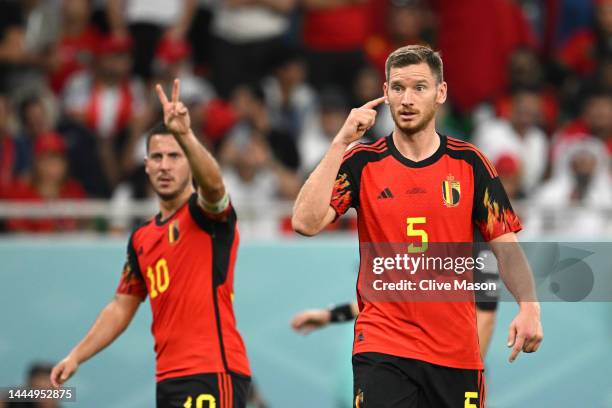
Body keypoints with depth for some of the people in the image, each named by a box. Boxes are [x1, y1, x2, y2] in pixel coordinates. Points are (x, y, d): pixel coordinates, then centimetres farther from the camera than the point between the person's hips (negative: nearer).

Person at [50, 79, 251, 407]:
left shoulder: (207, 213, -2)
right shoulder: (141, 239, 19)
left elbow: (212, 183, -27)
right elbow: (122, 307, 26)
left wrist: (184, 134, -44)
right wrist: (76, 356, 18)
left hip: (212, 372, -8)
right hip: (168, 378, 8)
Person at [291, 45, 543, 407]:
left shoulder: (469, 163, 4)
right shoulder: (362, 162, 1)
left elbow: (505, 245, 4)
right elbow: (306, 223, -12)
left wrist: (529, 306, -12)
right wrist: (341, 142, -13)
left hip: (457, 351, 2)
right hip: (382, 347, -2)